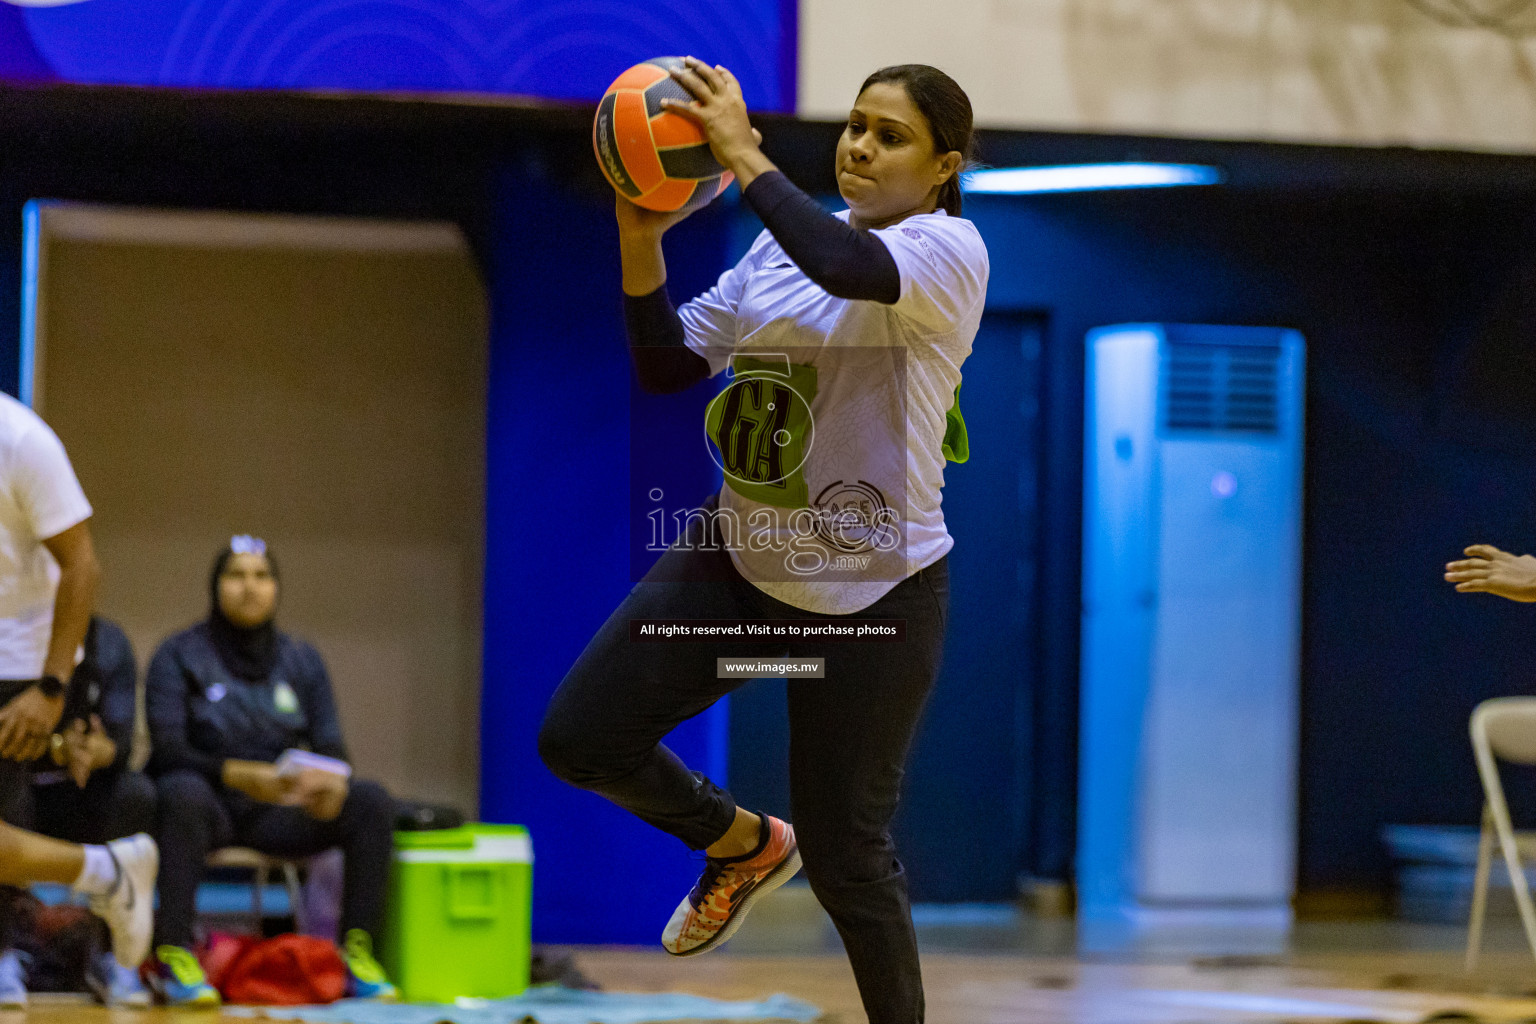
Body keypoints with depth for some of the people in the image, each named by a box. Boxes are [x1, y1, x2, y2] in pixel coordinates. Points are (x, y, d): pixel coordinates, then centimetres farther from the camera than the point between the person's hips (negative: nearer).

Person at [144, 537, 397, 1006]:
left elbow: (330, 745, 4)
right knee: (183, 793, -39)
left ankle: (357, 949, -18)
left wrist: (332, 784, -22)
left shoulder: (302, 660, 12)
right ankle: (172, 952, -40)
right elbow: (168, 750, -13)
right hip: (209, 801, -4)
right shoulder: (179, 656, -1)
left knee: (371, 801, -20)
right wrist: (238, 775, -32)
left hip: (278, 811, 4)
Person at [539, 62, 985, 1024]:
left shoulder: (948, 249, -14)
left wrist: (744, 155, -32)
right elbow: (668, 366, 5)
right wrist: (642, 240, -9)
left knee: (844, 855, 0)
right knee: (579, 737, 0)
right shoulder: (783, 246, 6)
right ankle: (745, 844, 27)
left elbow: (855, 270, -37)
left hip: (873, 590, -6)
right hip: (740, 557, 6)